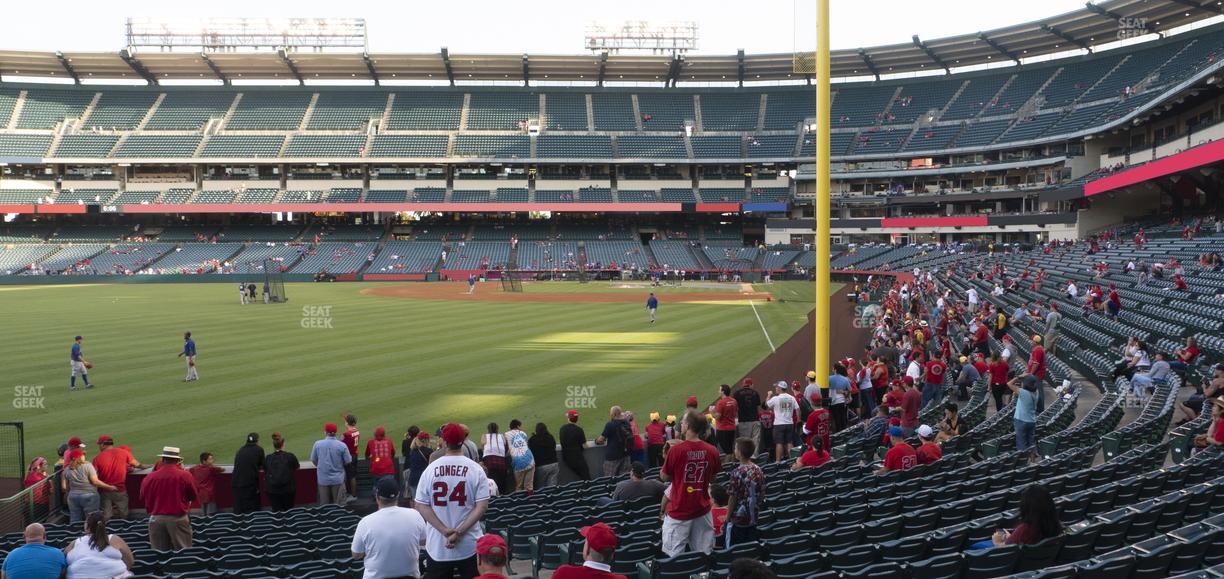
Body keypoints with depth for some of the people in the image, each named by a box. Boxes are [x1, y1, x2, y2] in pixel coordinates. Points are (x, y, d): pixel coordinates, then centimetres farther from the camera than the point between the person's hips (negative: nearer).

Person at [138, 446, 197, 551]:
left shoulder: (150, 478, -5)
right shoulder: (185, 476, -10)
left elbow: (143, 498, 11)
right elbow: (194, 497, 2)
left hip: (156, 519, 2)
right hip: (178, 519, -2)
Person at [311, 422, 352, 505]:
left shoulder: (317, 444, -8)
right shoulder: (342, 445, -12)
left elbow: (313, 460, 1)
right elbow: (348, 461, -6)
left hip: (323, 479, 1)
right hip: (338, 479, -1)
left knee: (324, 504, 12)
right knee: (338, 504, 9)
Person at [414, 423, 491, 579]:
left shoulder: (430, 469, -2)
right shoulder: (475, 469, -5)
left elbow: (421, 505, -4)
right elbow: (482, 506, -10)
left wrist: (444, 530, -7)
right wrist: (459, 532, -11)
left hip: (437, 544, 1)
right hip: (470, 544, -1)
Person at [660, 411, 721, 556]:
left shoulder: (676, 450, -17)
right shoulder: (712, 451, -4)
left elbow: (664, 477, -5)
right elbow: (712, 479, 9)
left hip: (679, 510, -4)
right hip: (702, 510, 4)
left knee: (673, 556, 5)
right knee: (704, 554, 11)